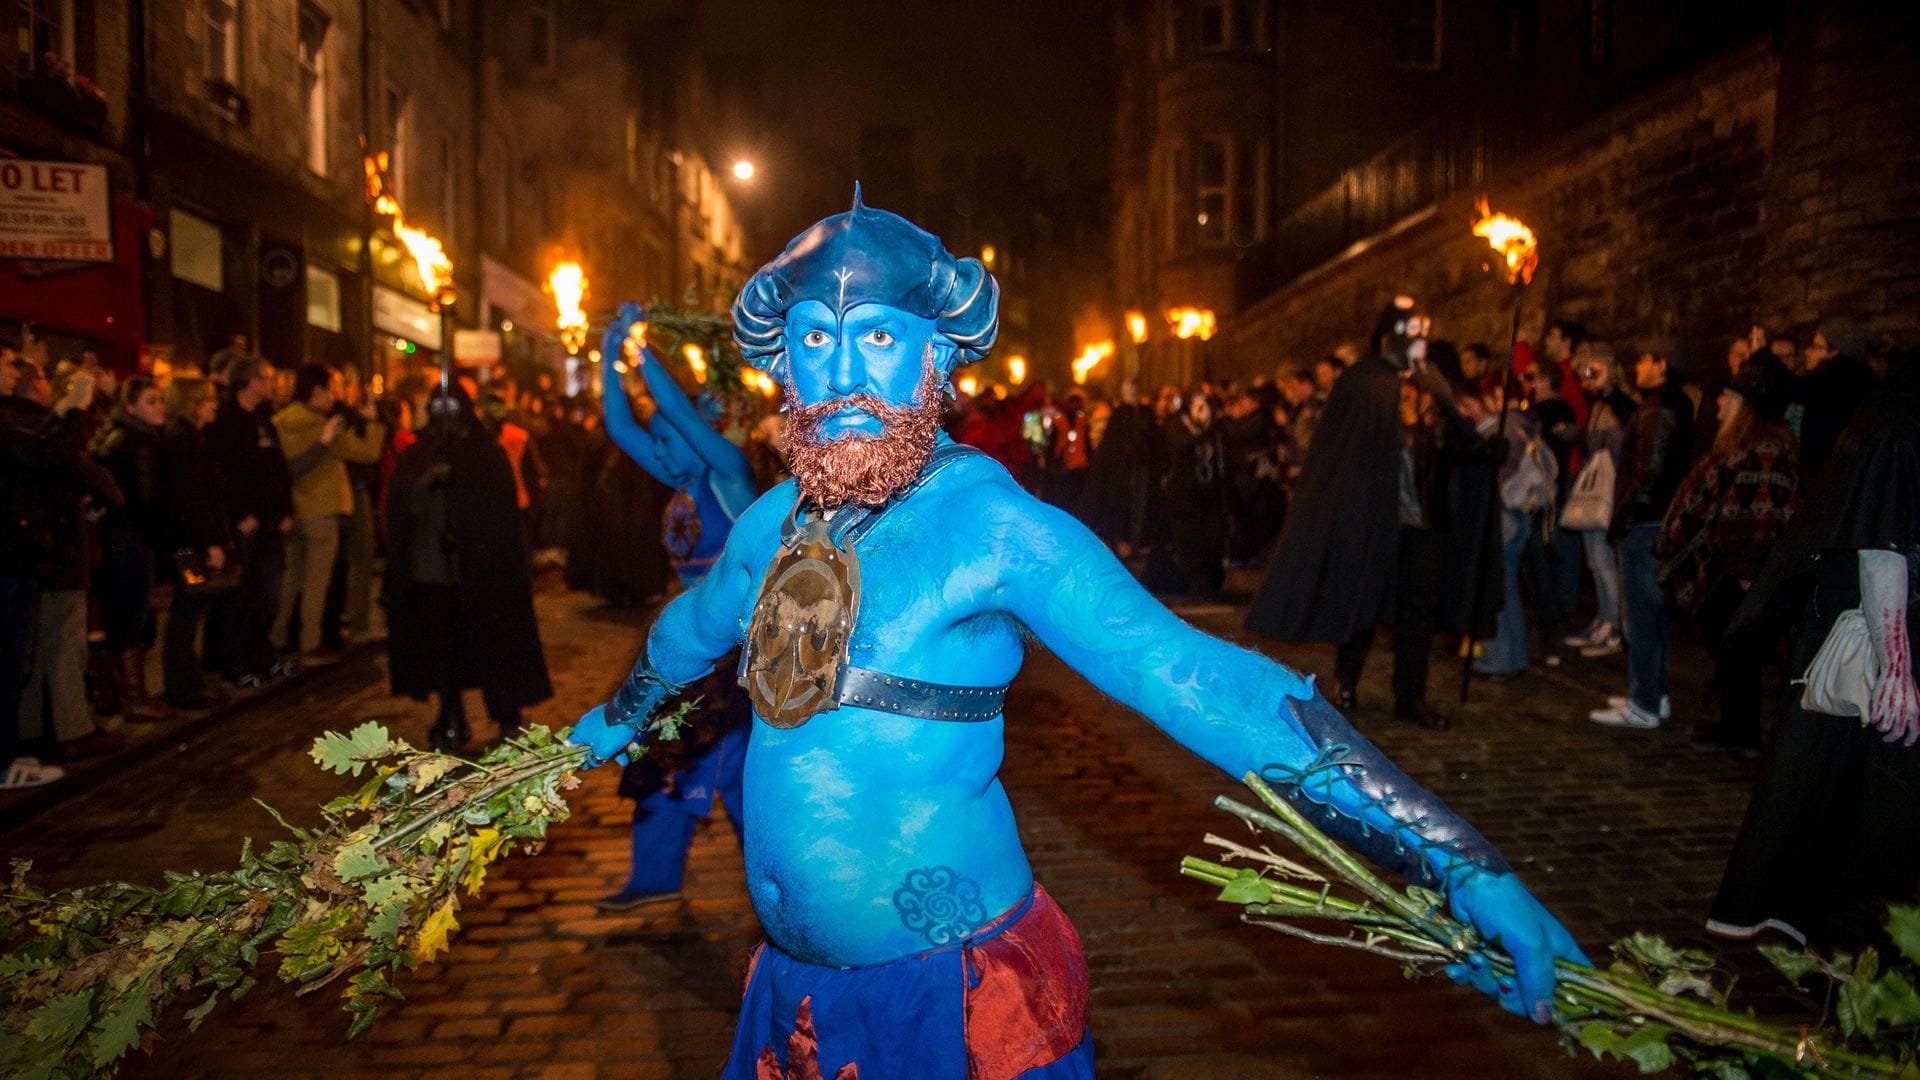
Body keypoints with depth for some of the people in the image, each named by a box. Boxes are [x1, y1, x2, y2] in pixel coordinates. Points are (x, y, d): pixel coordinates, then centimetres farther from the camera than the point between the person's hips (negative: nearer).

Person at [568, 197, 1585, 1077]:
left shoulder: (991, 525, -18)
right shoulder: (774, 526, 0)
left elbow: (1204, 682, -25)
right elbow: (691, 630, 21)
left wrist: (1467, 870, -30)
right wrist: (616, 721, 40)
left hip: (955, 992, -5)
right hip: (796, 982, 6)